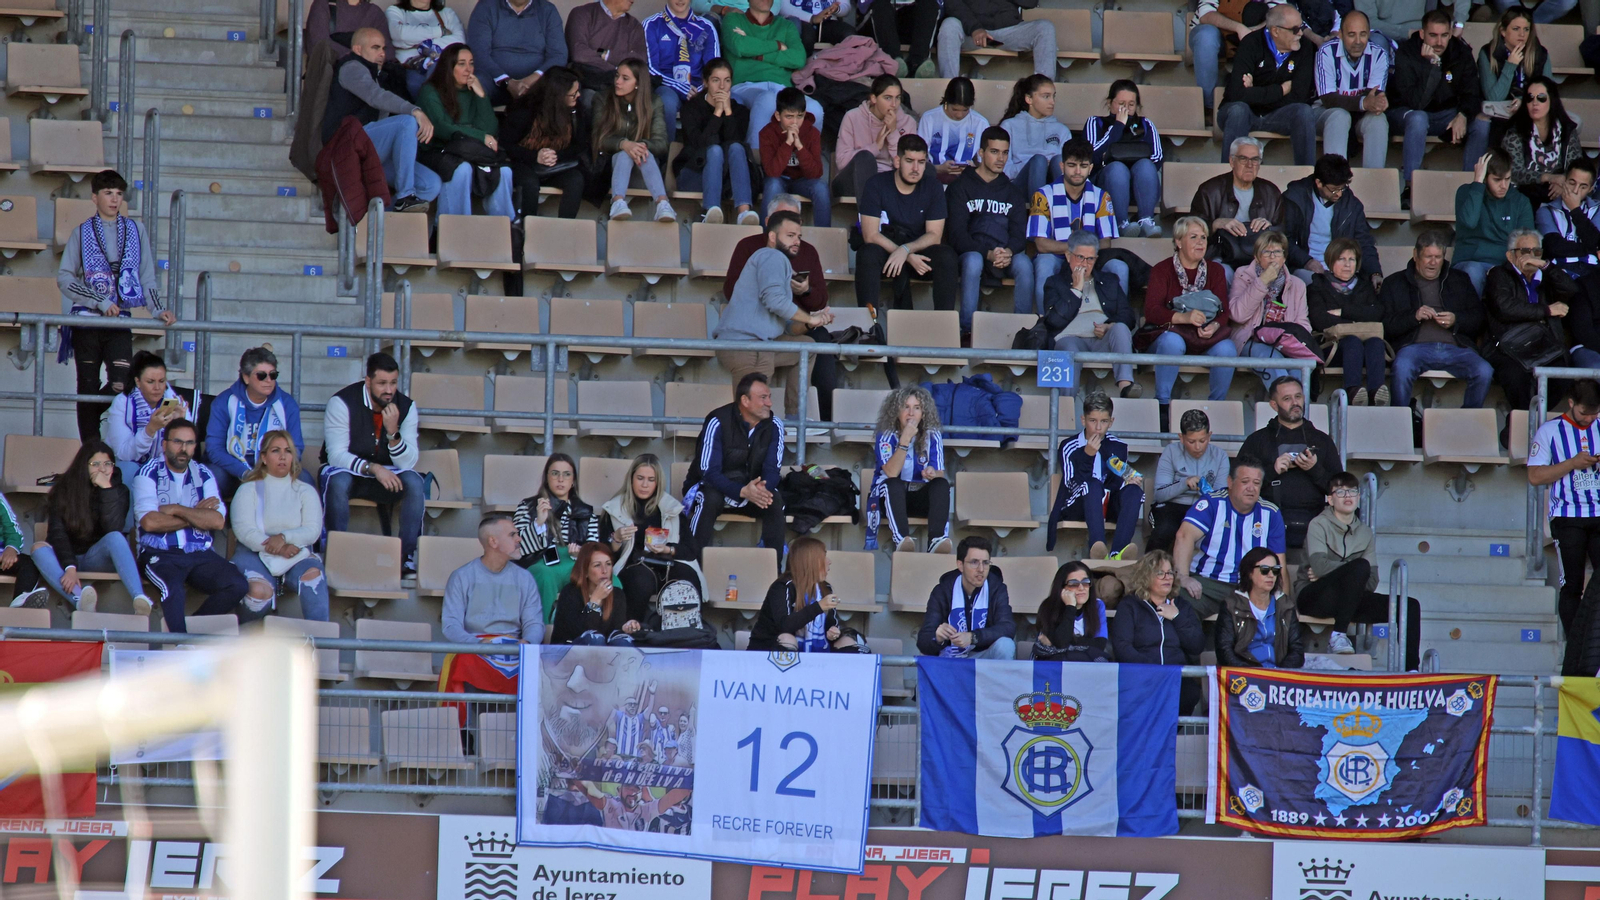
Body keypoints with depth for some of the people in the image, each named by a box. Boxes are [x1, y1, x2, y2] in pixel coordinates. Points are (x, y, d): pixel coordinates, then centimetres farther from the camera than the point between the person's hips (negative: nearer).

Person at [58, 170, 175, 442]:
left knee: (121, 384, -14)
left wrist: (158, 309, -4)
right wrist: (102, 302, -10)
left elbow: (147, 278, 12)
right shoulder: (82, 233, 6)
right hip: (87, 318, -1)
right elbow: (64, 277, -1)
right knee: (89, 386, 1)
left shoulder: (135, 231, 11)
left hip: (120, 320, 1)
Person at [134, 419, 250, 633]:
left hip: (199, 553, 4)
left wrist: (177, 510, -9)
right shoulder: (150, 473, 3)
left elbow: (218, 521, -2)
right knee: (173, 589, -36)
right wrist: (196, 515, -5)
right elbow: (149, 522, -13)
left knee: (237, 585, -21)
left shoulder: (204, 475, 13)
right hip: (160, 553, -4)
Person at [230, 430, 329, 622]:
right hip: (255, 554, -1)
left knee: (313, 573, -35)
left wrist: (284, 538, -18)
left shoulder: (305, 492, 18)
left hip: (296, 555, 1)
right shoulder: (248, 490, 13)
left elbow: (313, 531, 3)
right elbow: (244, 530, -3)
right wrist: (277, 548, -18)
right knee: (259, 591, -37)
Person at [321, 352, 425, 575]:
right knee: (338, 482, -38)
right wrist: (372, 468, -36)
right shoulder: (342, 402, -19)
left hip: (383, 474, 3)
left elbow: (408, 463, -13)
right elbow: (336, 455, -23)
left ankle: (407, 557, -22)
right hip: (345, 470, -3)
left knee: (414, 483, -26)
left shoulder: (405, 407, -9)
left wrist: (393, 432, -31)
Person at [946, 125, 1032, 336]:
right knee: (973, 260, -38)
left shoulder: (1012, 191, 18)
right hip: (970, 252, -2)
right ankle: (968, 330, -36)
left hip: (1005, 256, 2)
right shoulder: (962, 187, 7)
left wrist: (1008, 252, -18)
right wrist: (988, 254, -21)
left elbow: (1020, 233, 7)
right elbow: (958, 234, -5)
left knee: (1024, 263, -31)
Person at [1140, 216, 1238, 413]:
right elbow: (1151, 311, -11)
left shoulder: (1216, 270, 13)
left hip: (1205, 338, 2)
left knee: (1226, 349, -30)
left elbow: (1223, 310, 3)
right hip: (1170, 332, -2)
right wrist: (1183, 317, -30)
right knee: (1172, 342, -37)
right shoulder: (1161, 271, 4)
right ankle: (1162, 405, -27)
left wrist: (1214, 326, -22)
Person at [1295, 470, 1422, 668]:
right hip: (1312, 598, -6)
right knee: (1360, 566, -32)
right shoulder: (1319, 525, -1)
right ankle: (1338, 635, -31)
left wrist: (1329, 573, -9)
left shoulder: (1365, 533, 13)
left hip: (1346, 600, 6)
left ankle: (1411, 669, -17)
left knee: (1410, 606, -9)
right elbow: (1319, 566, -19)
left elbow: (1371, 582, 2)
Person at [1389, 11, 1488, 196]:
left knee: (1482, 124, -22)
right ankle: (1410, 188, -35)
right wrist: (1432, 65, -34)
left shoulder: (1461, 51, -7)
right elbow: (1415, 103, -29)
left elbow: (1472, 92, -6)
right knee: (1418, 119, -38)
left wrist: (1463, 115, -28)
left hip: (1446, 115, 4)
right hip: (1407, 113, -4)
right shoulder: (1406, 53, -20)